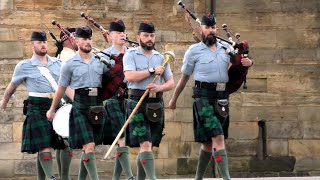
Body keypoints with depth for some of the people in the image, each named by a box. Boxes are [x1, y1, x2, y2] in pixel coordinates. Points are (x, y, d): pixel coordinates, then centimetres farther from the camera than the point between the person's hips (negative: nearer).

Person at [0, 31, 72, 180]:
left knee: (45, 146, 8)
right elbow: (12, 86, 14)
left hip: (55, 106, 4)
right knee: (44, 146, -12)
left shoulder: (57, 63, 10)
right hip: (36, 109, -4)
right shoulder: (24, 66, 1)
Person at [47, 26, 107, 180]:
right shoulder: (70, 65, 0)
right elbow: (61, 88, 8)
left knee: (89, 147, 10)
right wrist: (52, 110, 14)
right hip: (80, 106, -4)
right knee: (89, 146, -13)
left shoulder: (100, 61, 8)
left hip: (97, 105, 4)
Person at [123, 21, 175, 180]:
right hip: (137, 104, -5)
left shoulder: (160, 58, 14)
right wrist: (152, 71, -11)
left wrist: (159, 87, -12)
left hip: (156, 105, 5)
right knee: (145, 144, -14)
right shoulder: (130, 55, 0)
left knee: (147, 146, 9)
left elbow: (170, 82, 10)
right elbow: (130, 76, -16)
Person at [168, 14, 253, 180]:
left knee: (208, 141, 12)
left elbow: (241, 63, 21)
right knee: (218, 137, -16)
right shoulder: (194, 51, 1)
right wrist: (174, 99, 14)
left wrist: (248, 62, -3)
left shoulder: (226, 48, 12)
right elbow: (184, 77, 8)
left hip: (222, 98, 5)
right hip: (203, 97, -5)